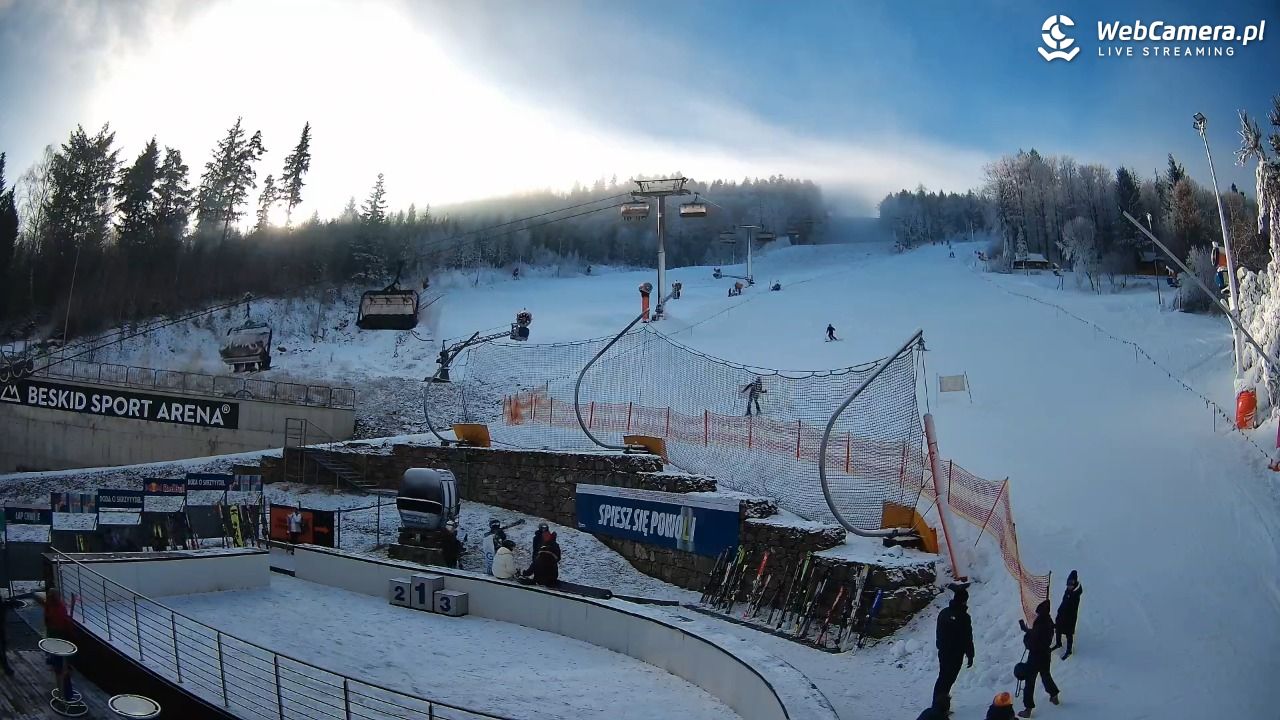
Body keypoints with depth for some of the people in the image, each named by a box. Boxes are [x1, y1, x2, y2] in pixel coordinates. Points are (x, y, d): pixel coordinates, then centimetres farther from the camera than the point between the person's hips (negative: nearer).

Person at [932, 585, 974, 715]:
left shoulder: (943, 613, 3)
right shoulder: (963, 617, -19)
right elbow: (968, 638, -15)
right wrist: (970, 655, -4)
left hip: (943, 652, 6)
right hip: (956, 654, -6)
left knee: (943, 678, 17)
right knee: (947, 680, 1)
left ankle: (938, 707, 22)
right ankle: (940, 708, 5)